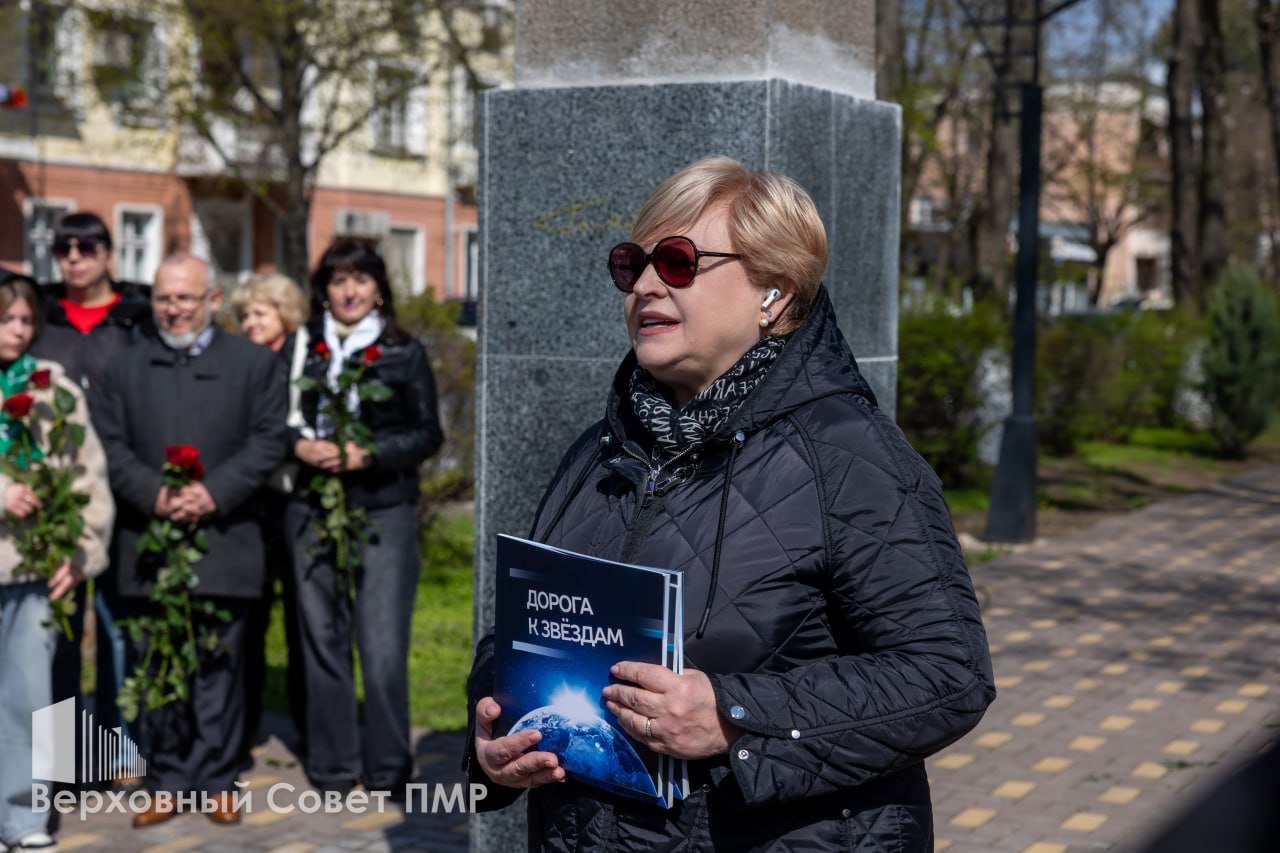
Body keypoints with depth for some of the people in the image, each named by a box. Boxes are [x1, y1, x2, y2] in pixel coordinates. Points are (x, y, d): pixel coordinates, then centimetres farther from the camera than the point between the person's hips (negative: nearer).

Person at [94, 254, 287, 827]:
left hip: (222, 539, -2)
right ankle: (167, 782, 13)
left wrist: (214, 492, -12)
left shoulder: (254, 363, 8)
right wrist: (154, 495, -12)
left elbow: (268, 441, 1)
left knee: (219, 668, 2)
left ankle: (216, 782, 10)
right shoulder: (124, 369, 13)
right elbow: (111, 447, 5)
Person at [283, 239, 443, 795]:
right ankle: (332, 765, 15)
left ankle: (388, 769, 6)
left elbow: (428, 433, 3)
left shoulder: (405, 354, 6)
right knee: (322, 638, 5)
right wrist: (301, 446, -10)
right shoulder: (300, 350, 10)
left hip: (384, 508, -2)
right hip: (312, 510, 2)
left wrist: (367, 453, -10)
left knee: (383, 642, -6)